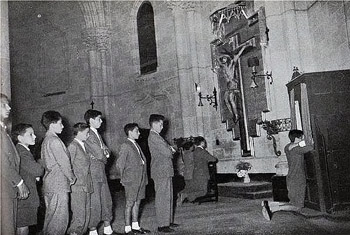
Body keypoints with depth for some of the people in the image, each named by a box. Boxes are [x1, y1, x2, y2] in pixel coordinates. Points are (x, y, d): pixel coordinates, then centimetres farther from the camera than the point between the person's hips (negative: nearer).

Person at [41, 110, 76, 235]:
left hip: (49, 184, 10)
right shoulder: (54, 140, -15)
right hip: (58, 185, -10)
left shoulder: (46, 140, 15)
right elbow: (64, 162, -16)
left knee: (51, 217, 17)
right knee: (60, 218, -4)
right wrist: (72, 178, -2)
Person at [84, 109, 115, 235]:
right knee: (94, 202, -1)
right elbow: (99, 155, -18)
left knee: (106, 200, 11)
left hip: (102, 172, 9)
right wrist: (104, 156, 3)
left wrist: (105, 152, -8)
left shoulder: (97, 134, 16)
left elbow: (105, 150, 14)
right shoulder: (88, 135, -15)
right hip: (93, 172, -9)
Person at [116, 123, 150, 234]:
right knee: (129, 204, 0)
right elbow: (119, 163, -12)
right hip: (131, 181, -8)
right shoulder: (125, 146, -11)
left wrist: (144, 178, 14)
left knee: (137, 203, 14)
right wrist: (123, 178, -4)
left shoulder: (136, 144, 15)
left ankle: (135, 226, 24)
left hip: (140, 179, 8)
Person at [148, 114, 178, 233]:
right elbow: (167, 153, -18)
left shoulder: (156, 136, 19)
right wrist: (171, 151, 3)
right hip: (161, 172, -10)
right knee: (162, 198, -5)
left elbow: (167, 149, 20)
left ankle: (168, 221, 25)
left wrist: (170, 149, -1)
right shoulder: (153, 137, -15)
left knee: (168, 197, 15)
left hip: (165, 171, 10)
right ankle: (162, 225, 1)